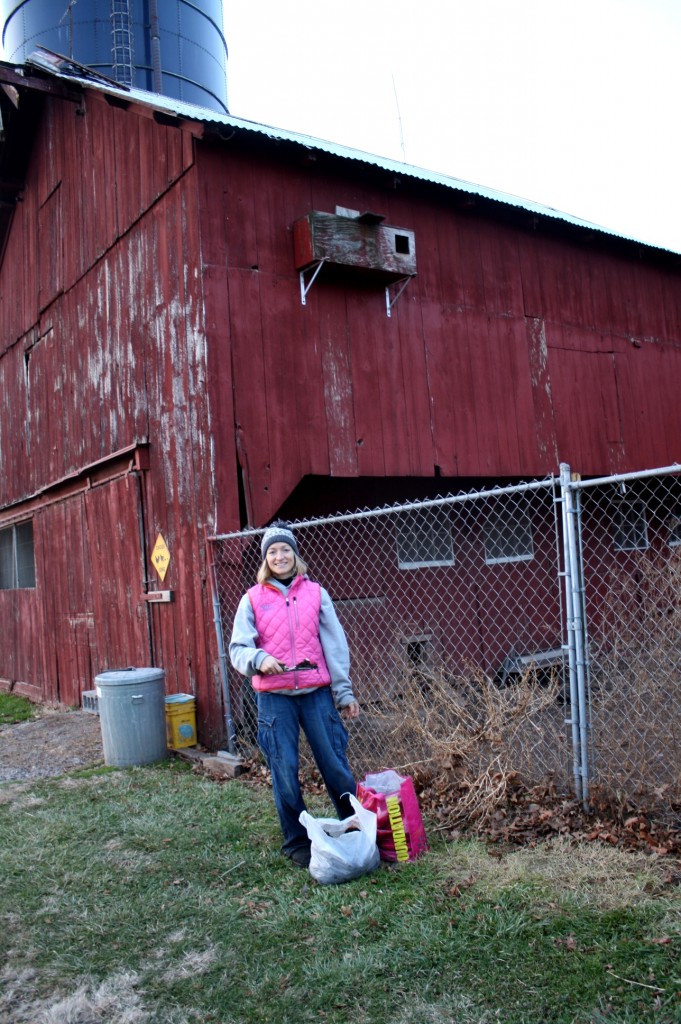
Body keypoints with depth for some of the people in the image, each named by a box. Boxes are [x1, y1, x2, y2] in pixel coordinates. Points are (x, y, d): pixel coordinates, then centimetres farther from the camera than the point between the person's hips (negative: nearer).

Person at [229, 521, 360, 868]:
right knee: (285, 772, 6)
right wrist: (259, 659, -20)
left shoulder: (316, 593, 5)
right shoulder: (253, 599, 3)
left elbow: (335, 644, 5)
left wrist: (344, 692, 2)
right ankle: (296, 842, 23)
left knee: (335, 764, 4)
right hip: (274, 696, 0)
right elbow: (238, 648, 1)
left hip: (316, 692, 0)